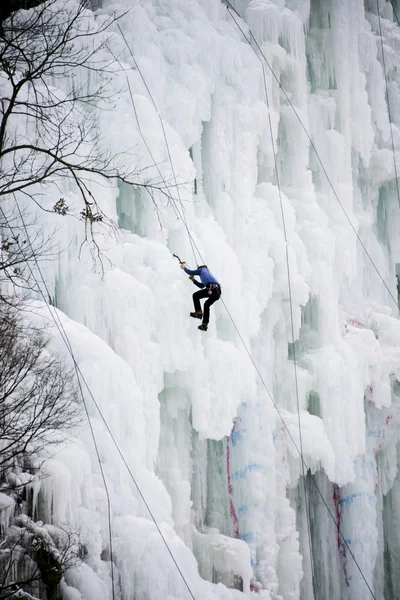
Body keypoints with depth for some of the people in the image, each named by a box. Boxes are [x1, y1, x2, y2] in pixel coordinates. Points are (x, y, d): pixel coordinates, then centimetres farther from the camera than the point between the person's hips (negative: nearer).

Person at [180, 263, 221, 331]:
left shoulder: (201, 270, 18)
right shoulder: (209, 273, 39)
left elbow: (190, 272, 16)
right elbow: (202, 286, 45)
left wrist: (184, 267, 35)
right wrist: (193, 280, 51)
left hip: (211, 289, -8)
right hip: (218, 291, 8)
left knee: (195, 295, 10)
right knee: (206, 305, 25)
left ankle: (198, 312, 0)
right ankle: (204, 325, 26)